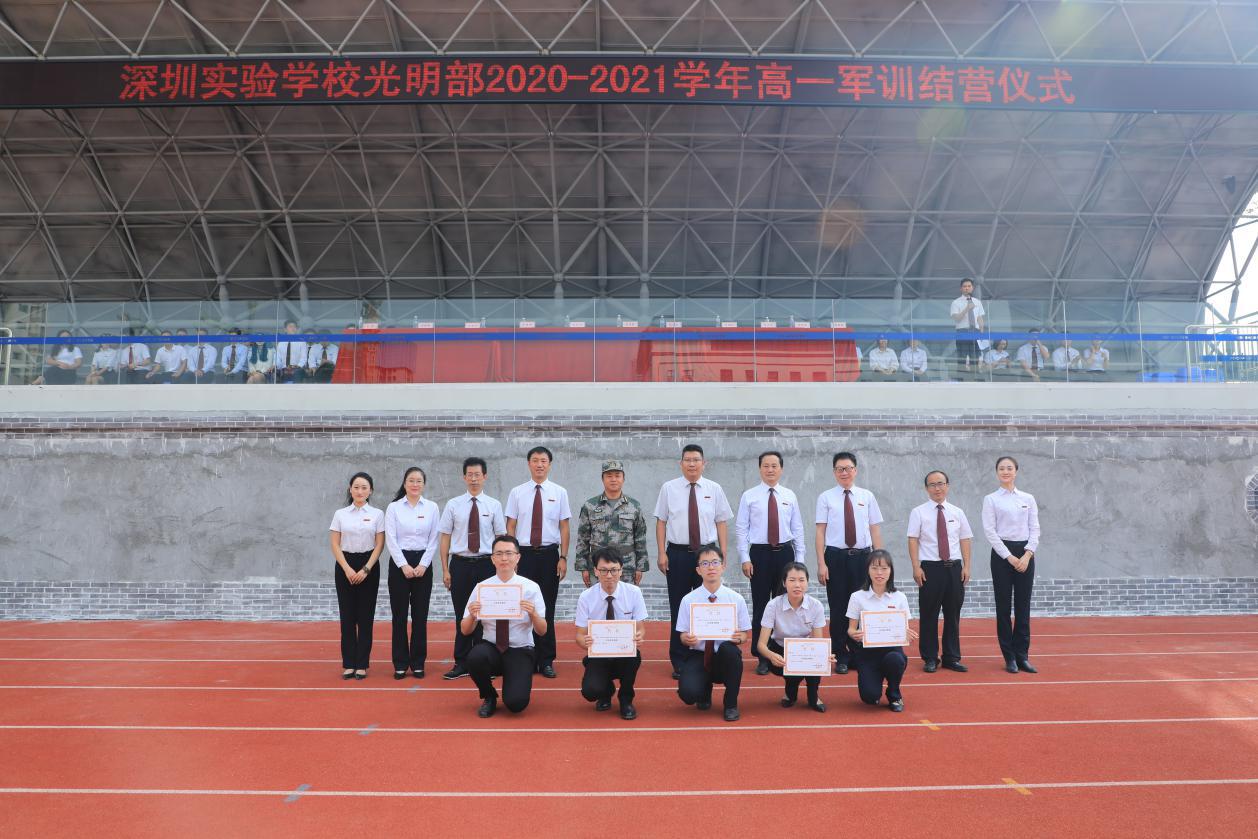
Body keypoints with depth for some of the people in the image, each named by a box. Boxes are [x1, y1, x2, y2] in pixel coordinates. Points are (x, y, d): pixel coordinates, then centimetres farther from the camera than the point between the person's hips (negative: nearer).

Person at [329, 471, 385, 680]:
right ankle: (348, 663, 10)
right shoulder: (340, 514, 3)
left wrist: (366, 569, -11)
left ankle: (362, 664, 9)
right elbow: (335, 545, 1)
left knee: (365, 616, 2)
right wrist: (347, 569, -10)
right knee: (347, 616, 3)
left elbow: (379, 545, -1)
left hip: (369, 566, -1)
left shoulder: (377, 514, 1)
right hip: (345, 566, 1)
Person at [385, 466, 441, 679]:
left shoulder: (432, 507, 4)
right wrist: (404, 565, -11)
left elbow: (434, 540, 2)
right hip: (399, 563, -1)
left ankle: (418, 662, 13)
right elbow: (391, 539, -4)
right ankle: (400, 664, 10)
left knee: (420, 615, 4)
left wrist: (423, 565, -7)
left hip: (423, 563, 1)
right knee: (399, 614, 2)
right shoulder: (393, 508, 1)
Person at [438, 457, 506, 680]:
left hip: (485, 564, 0)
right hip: (460, 564, 0)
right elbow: (445, 538, 4)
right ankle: (461, 664, 15)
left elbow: (501, 538, 5)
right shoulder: (453, 505, 2)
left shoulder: (494, 505, 2)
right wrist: (445, 570, -1)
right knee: (462, 615, 5)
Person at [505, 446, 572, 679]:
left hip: (549, 554, 0)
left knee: (547, 609, 4)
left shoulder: (559, 492, 3)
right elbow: (510, 526, 4)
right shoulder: (517, 493, 4)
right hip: (524, 554, 0)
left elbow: (564, 527, 3)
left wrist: (563, 557, -3)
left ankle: (546, 661, 13)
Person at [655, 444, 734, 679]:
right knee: (678, 609, 4)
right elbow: (661, 522, 2)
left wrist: (723, 553, -1)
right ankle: (679, 662, 14)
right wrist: (661, 553, -5)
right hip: (678, 554, -1)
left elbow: (722, 522, 5)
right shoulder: (669, 488, 2)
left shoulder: (714, 489, 4)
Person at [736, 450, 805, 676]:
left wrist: (799, 559, 4)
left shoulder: (789, 496, 7)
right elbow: (741, 528, 0)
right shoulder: (749, 496, 1)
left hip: (785, 553, 2)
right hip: (759, 554, -2)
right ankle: (762, 658, 10)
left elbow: (798, 529, 9)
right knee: (760, 606, 2)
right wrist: (745, 559, -7)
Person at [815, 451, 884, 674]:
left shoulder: (867, 496, 6)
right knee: (838, 608, 5)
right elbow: (820, 531, -1)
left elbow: (875, 530, 7)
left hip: (862, 556, 2)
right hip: (836, 557, -1)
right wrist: (821, 564, -7)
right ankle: (841, 657, 16)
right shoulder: (826, 498, 1)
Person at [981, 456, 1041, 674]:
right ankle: (1009, 656, 10)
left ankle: (1022, 655, 13)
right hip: (1002, 553, -2)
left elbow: (1035, 528, 5)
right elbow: (990, 531, -5)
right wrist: (1009, 557, -11)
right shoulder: (991, 499, 1)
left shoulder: (1028, 499, 8)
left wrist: (1028, 554, -9)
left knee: (1023, 607, 5)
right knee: (1003, 606, 2)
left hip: (1025, 553, 2)